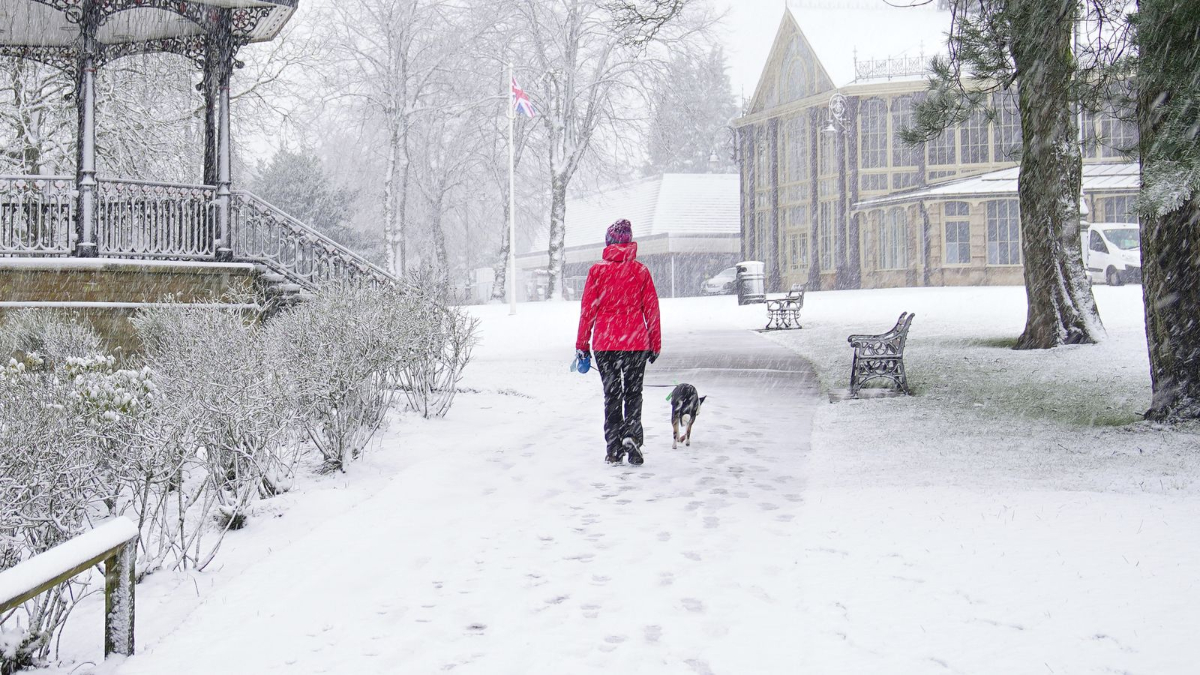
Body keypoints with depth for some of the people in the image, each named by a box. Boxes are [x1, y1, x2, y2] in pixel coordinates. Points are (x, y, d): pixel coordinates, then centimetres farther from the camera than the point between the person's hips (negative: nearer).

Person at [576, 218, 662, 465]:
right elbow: (652, 310, 3)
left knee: (612, 394, 9)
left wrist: (582, 344, 5)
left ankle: (614, 450, 6)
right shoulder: (641, 271, 1)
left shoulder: (597, 270, -3)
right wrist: (655, 344, 11)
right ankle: (631, 434, -13)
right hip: (636, 343, 1)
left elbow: (588, 309, -2)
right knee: (633, 393, 11)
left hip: (604, 343, 0)